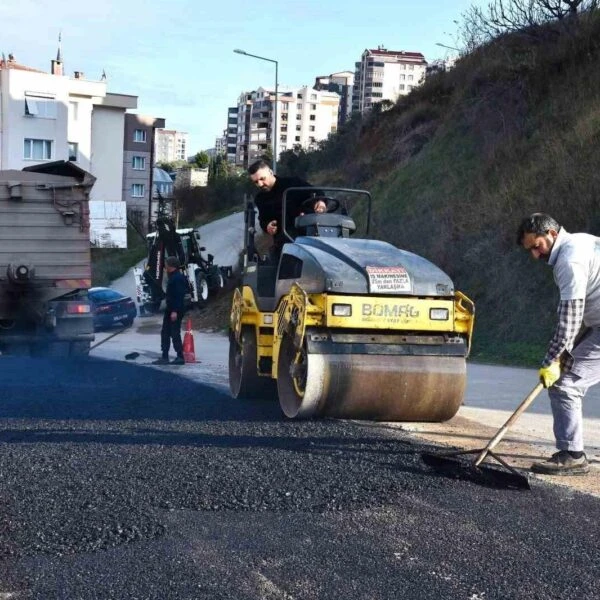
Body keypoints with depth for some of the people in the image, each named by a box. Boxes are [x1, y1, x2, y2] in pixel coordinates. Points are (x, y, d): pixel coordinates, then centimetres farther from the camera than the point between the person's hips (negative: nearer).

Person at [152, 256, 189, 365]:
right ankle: (164, 357, 16)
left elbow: (179, 295, -22)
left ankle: (180, 357, 0)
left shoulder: (178, 278, -17)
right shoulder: (173, 277, 15)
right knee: (165, 332, 12)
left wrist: (175, 311, -26)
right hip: (170, 309, 11)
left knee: (175, 333, -6)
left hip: (176, 310, -11)